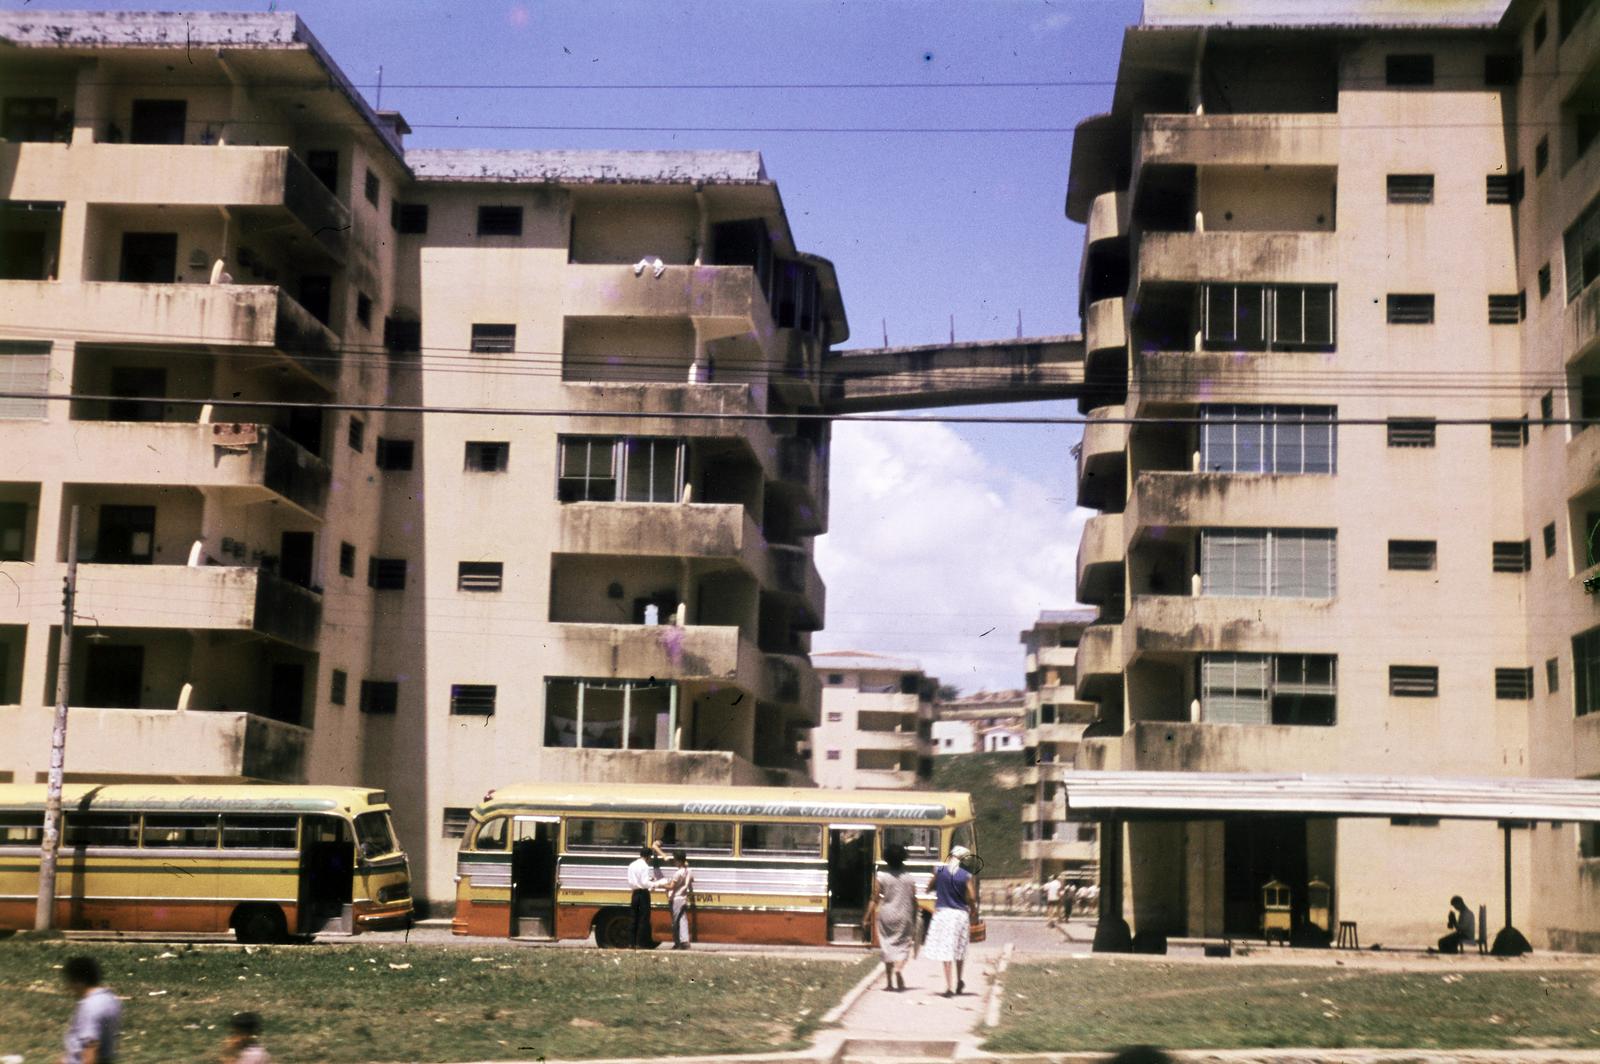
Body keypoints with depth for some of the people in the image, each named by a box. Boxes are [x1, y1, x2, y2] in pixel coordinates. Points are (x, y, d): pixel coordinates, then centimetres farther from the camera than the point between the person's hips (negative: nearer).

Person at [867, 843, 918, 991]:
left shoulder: (881, 877, -5)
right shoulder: (909, 878, 1)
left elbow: (875, 900, -6)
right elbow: (914, 901, 3)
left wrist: (868, 918, 0)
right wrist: (914, 921, 13)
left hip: (886, 914, -1)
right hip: (904, 916, 1)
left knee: (887, 945, 8)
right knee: (903, 944, 8)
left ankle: (889, 982, 10)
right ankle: (899, 967, -22)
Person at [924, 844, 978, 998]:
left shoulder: (939, 870, -4)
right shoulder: (966, 876, -8)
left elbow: (929, 888, 7)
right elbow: (972, 897, -7)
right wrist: (974, 912, 10)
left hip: (942, 913, -1)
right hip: (960, 914, 1)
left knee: (946, 951, 0)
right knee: (959, 951, 19)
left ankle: (949, 987, -4)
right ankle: (959, 982, 34)